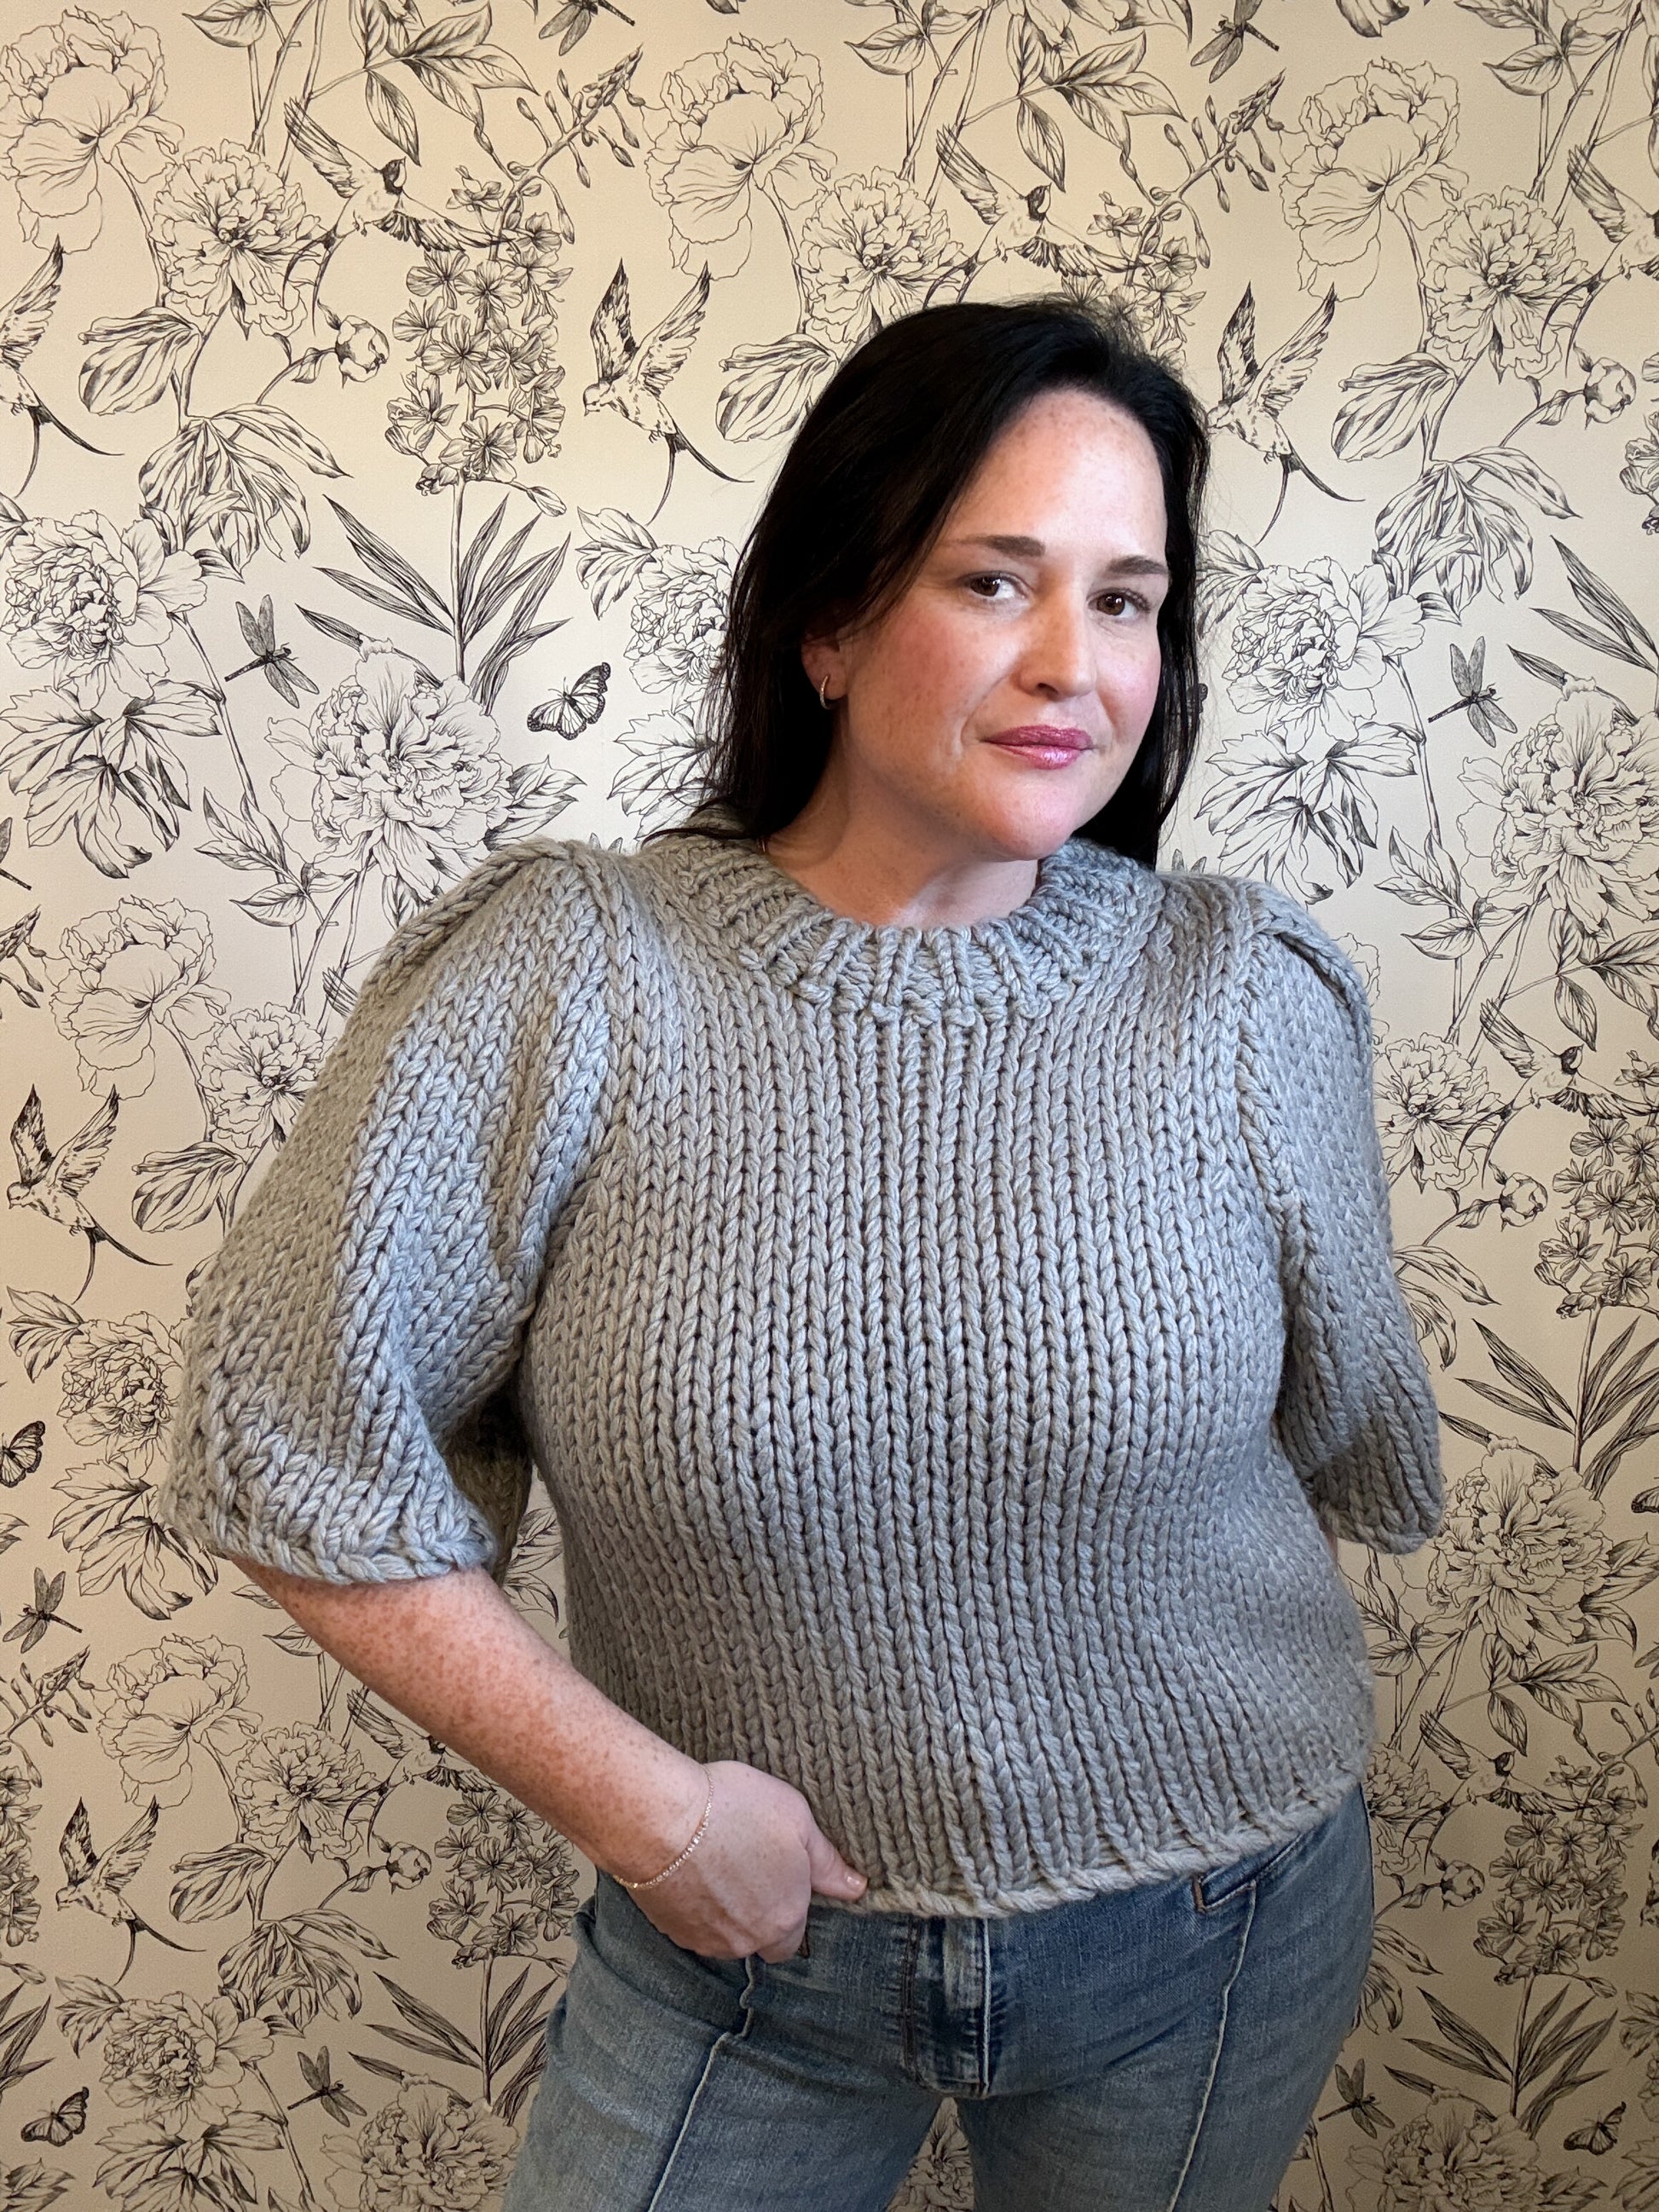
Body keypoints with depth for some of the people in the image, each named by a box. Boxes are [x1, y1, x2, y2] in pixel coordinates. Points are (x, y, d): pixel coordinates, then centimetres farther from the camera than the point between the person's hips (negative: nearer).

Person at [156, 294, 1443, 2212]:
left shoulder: (1247, 998, -11)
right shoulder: (556, 980, -18)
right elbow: (290, 1441, -16)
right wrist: (644, 1803, -15)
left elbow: (1344, 1430, 3)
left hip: (1205, 1940, 2)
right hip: (740, 1925, -1)